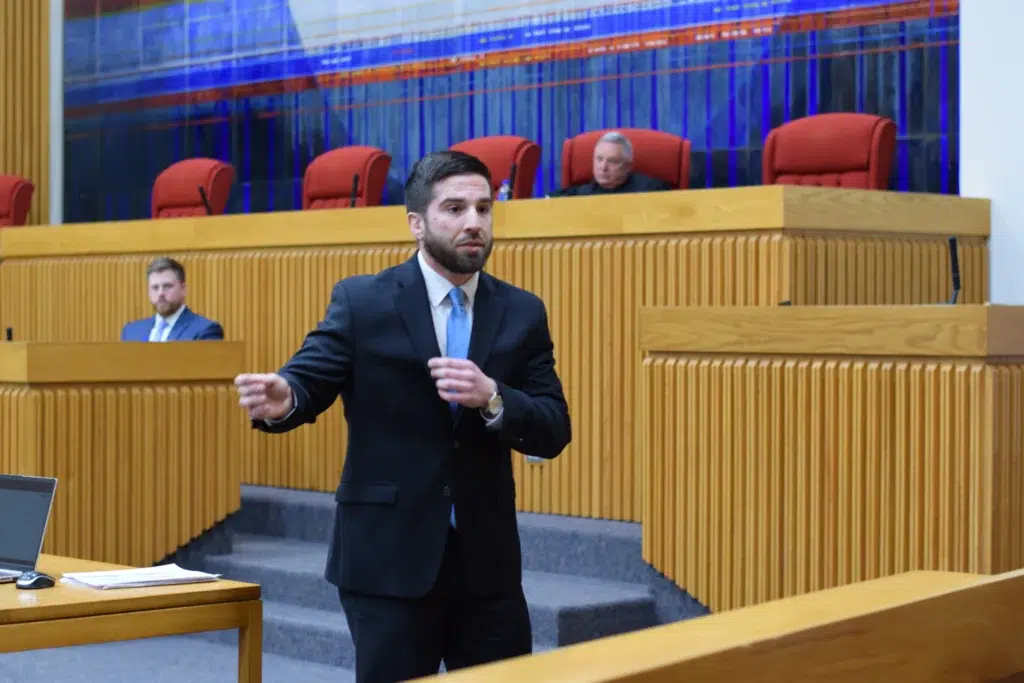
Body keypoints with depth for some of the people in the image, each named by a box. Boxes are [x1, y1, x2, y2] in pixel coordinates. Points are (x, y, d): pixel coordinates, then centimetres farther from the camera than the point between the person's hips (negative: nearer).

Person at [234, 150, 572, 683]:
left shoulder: (523, 313, 4)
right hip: (388, 557, -3)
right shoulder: (361, 301, -3)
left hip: (486, 559, 3)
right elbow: (307, 382, -8)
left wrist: (491, 398, -21)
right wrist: (281, 399, -33)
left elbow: (553, 432, -1)